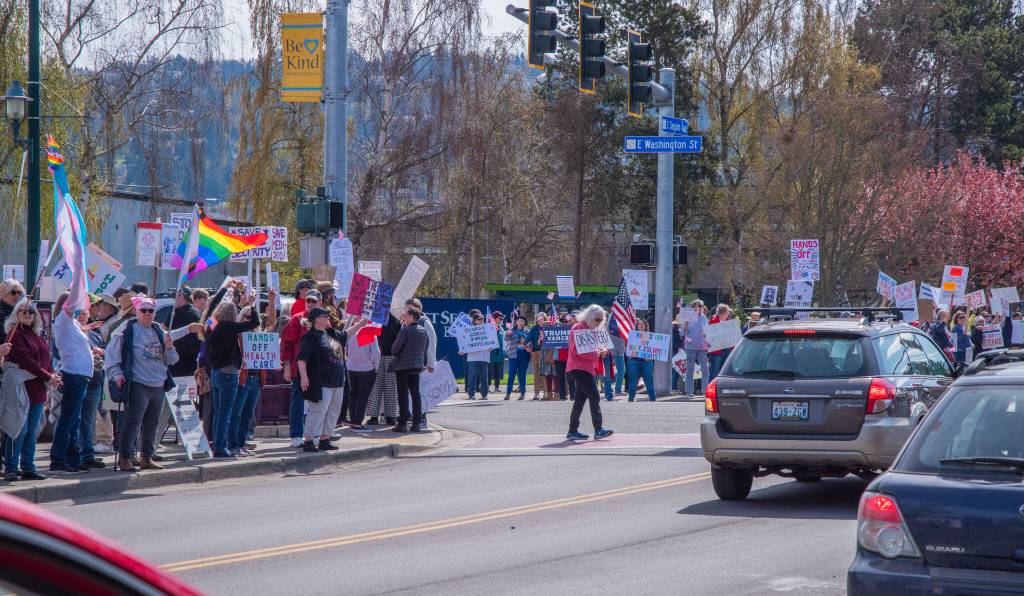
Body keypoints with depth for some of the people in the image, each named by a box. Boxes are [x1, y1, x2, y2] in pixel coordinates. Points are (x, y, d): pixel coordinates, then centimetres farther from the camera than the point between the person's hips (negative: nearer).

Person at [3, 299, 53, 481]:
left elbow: (47, 358, 18)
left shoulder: (37, 335, 18)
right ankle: (10, 468, -2)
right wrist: (48, 377, -16)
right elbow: (25, 360, -15)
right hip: (22, 389, -8)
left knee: (32, 431, 9)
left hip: (38, 390, 8)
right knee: (20, 430, -8)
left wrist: (53, 375, -3)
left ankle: (28, 468, 13)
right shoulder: (14, 334, -7)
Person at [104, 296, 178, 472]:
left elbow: (171, 360, 20)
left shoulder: (159, 332, 14)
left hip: (159, 385, 7)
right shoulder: (127, 330, -5)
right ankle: (124, 458, -6)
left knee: (152, 423, 12)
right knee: (132, 422, -10)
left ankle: (147, 458, 20)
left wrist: (169, 347, 1)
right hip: (138, 385, -7)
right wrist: (116, 374, -13)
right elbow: (111, 354, -5)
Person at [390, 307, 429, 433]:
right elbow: (425, 349, 13)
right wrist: (424, 363, 21)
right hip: (417, 366, 6)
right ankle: (416, 424, 9)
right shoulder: (424, 331, 6)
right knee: (415, 393, 9)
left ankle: (402, 424, -2)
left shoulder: (405, 331, -15)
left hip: (403, 367, -6)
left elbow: (394, 349, -11)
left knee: (403, 395, -2)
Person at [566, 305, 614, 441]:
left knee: (580, 399, 10)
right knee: (594, 396, -15)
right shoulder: (579, 328, -11)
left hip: (589, 368, 10)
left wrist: (600, 353, 6)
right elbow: (577, 350, -19)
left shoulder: (590, 329, 19)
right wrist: (597, 353, -18)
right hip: (580, 368, -10)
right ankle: (598, 430, -19)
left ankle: (572, 431, 13)